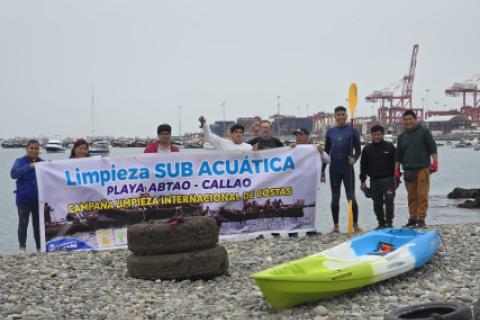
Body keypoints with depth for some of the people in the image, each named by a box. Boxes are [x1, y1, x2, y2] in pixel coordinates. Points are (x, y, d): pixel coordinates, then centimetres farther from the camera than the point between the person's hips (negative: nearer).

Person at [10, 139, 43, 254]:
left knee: (38, 224, 6)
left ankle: (40, 247, 14)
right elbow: (13, 173, -16)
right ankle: (22, 247, 10)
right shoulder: (20, 161, 0)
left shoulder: (42, 163, 8)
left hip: (39, 199, 2)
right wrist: (29, 167, -26)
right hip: (24, 198, -2)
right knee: (23, 223, 0)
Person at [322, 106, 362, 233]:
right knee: (335, 197, 6)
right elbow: (326, 152, 14)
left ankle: (355, 225, 2)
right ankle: (335, 226, 11)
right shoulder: (330, 132, 10)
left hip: (347, 168, -3)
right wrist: (322, 170, 12)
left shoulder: (352, 130, 1)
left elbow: (358, 150, -1)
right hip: (334, 169, 3)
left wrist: (354, 158, -22)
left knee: (351, 196, -5)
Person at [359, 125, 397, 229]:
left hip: (388, 179, -2)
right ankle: (381, 223, 16)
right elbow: (363, 166, 9)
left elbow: (395, 163, 4)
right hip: (374, 180, 2)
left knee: (389, 201, -8)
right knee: (377, 203, 6)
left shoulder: (390, 146, 1)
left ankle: (389, 222, 0)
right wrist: (362, 180, 6)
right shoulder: (367, 149, 6)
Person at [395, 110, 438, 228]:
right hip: (408, 170, 4)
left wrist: (435, 162, -9)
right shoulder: (402, 136, 14)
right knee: (411, 196, 7)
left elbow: (432, 147, -1)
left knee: (422, 195, -5)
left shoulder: (424, 131, 2)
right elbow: (398, 155, 17)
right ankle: (413, 218, 14)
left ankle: (421, 218, -1)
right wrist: (396, 170, 11)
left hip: (423, 169, -4)